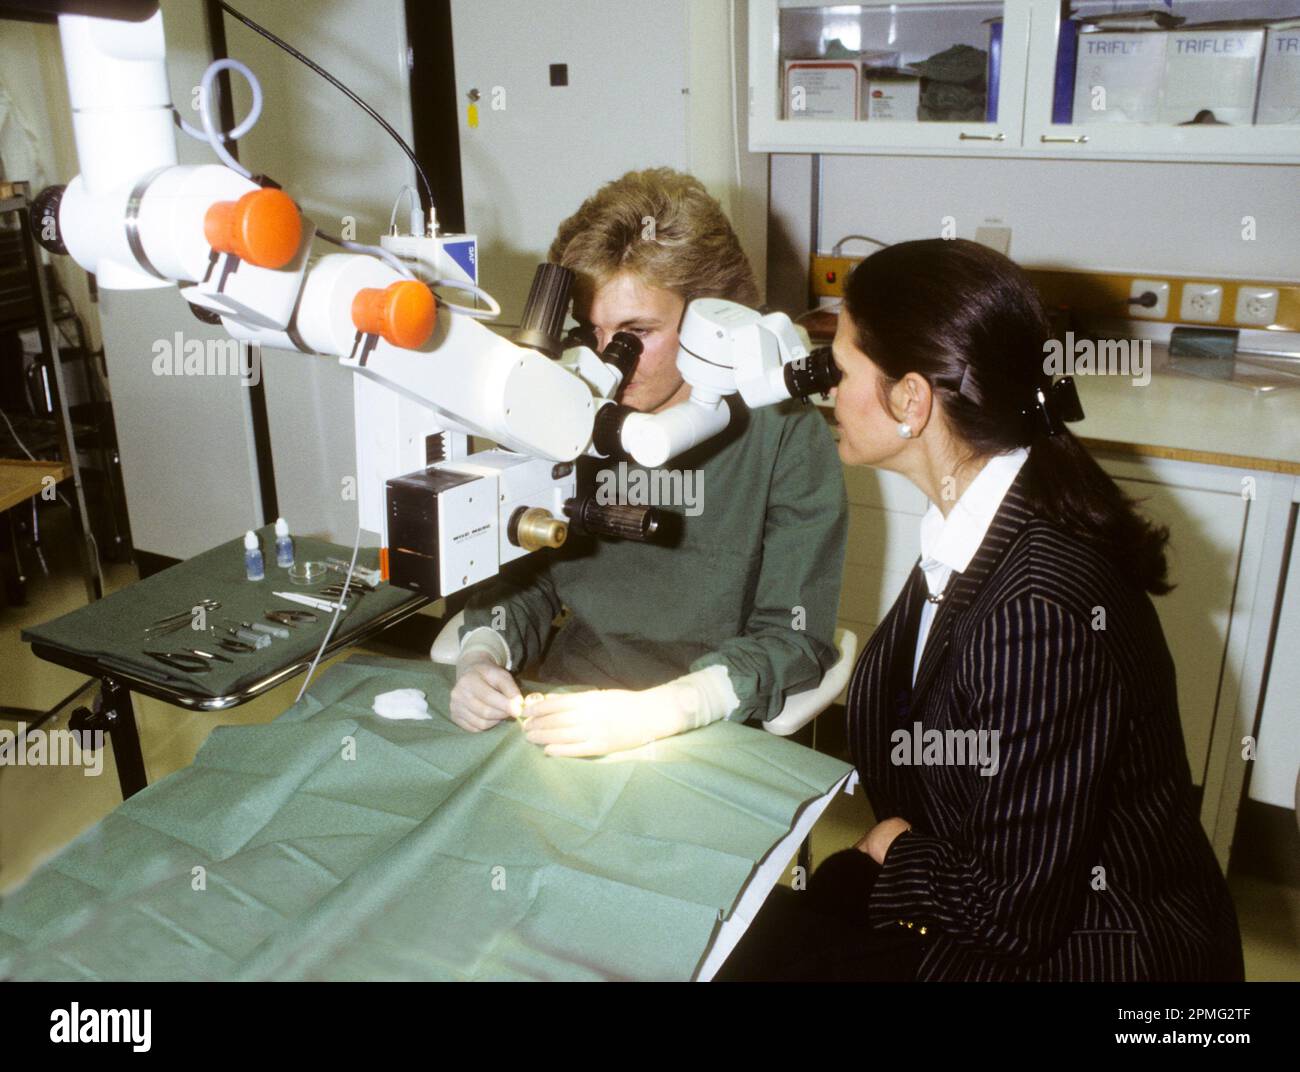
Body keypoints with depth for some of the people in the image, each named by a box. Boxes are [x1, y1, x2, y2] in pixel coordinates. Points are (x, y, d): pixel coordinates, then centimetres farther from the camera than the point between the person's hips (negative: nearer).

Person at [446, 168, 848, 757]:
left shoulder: (787, 435, -7)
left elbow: (793, 638, -9)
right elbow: (524, 577, 12)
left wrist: (656, 711, -24)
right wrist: (480, 659, -9)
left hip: (703, 739, -3)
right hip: (559, 720, 4)